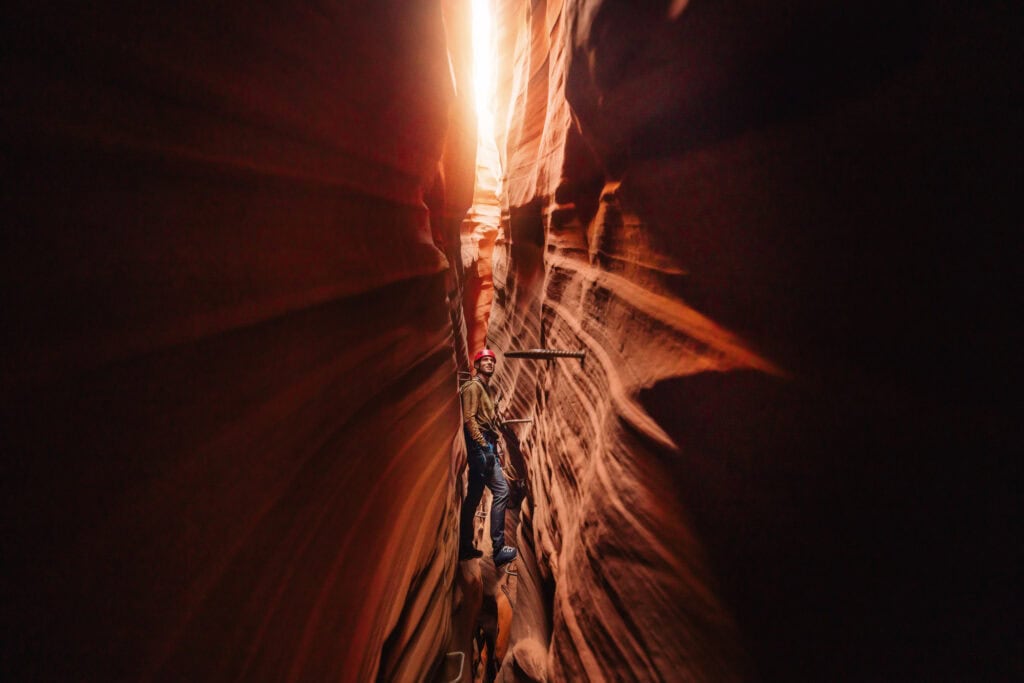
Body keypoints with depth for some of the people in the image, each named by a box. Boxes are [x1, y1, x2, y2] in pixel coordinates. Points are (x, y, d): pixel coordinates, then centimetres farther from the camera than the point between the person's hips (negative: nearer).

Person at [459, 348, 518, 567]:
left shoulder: (487, 388, 24)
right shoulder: (473, 386, -5)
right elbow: (469, 418, -16)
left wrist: (492, 449, 14)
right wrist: (483, 446, -21)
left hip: (486, 446, 10)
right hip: (479, 446, -10)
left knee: (473, 497, 12)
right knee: (501, 491, -15)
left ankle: (465, 546, 19)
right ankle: (498, 548, -15)